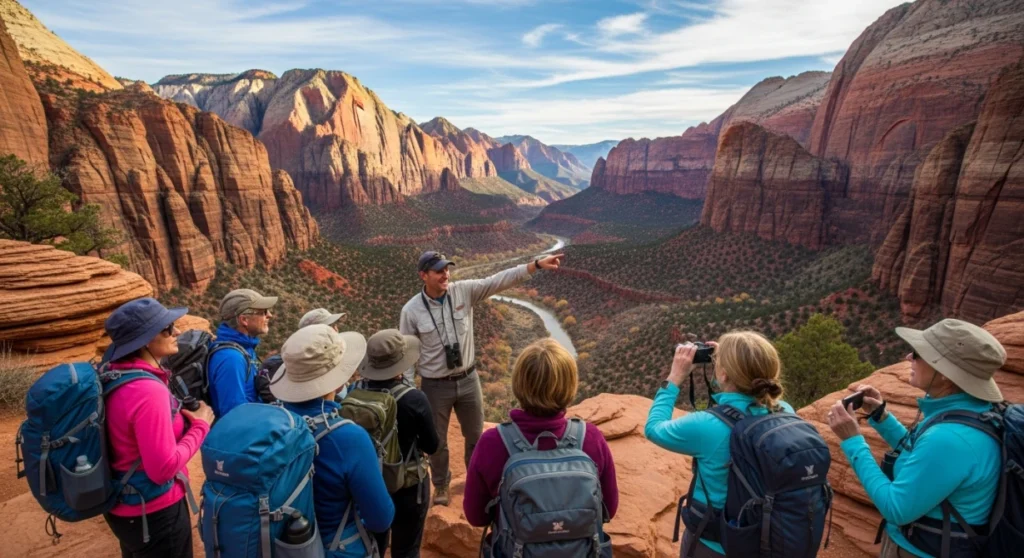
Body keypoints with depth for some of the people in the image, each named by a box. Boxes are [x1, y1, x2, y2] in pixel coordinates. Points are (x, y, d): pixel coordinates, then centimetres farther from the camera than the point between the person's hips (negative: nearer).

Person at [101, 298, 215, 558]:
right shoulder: (149, 391, -30)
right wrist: (200, 425, -16)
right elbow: (163, 469, -27)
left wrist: (182, 418, 2)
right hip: (153, 514, -8)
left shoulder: (112, 375, -3)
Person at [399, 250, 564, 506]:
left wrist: (536, 264, -27)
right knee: (437, 440, 17)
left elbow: (499, 280, -18)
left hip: (468, 380, 2)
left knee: (475, 435, 21)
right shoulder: (411, 310, -14)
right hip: (435, 386, -2)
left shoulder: (465, 291, -11)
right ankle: (441, 485, 45)